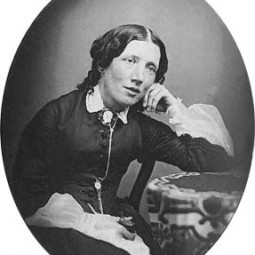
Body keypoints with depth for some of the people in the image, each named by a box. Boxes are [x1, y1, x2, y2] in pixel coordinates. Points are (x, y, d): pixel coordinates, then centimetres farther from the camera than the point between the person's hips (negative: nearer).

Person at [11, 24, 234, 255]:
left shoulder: (141, 128, 4)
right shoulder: (60, 113, -7)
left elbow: (218, 162, 0)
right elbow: (26, 188, -9)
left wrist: (175, 110, -4)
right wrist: (85, 222, -18)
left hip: (111, 217, 4)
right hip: (61, 224, -4)